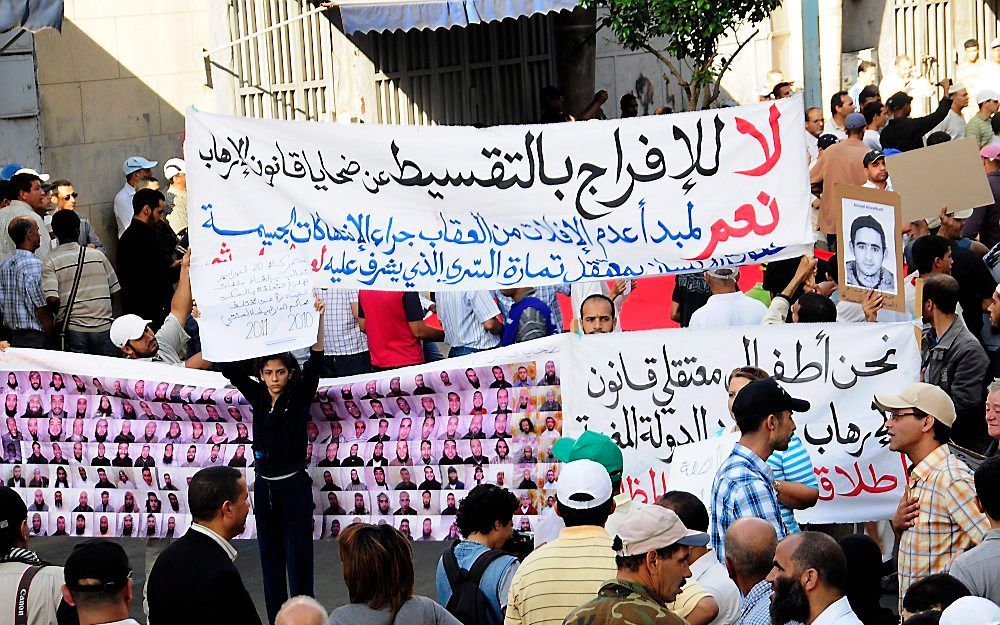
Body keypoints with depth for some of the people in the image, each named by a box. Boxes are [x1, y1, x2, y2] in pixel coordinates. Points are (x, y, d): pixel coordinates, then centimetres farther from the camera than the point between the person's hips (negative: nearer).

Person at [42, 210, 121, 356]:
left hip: (74, 330, -2)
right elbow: (115, 292, 7)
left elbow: (52, 300, -14)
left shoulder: (50, 263, -3)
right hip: (104, 327, 2)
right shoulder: (98, 255, 5)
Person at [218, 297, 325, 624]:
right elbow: (229, 367, 6)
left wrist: (317, 320, -28)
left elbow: (315, 363, -15)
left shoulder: (299, 396, -3)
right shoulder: (257, 396, 8)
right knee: (271, 563, 10)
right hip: (264, 486, 5)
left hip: (293, 486, -5)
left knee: (299, 562, -5)